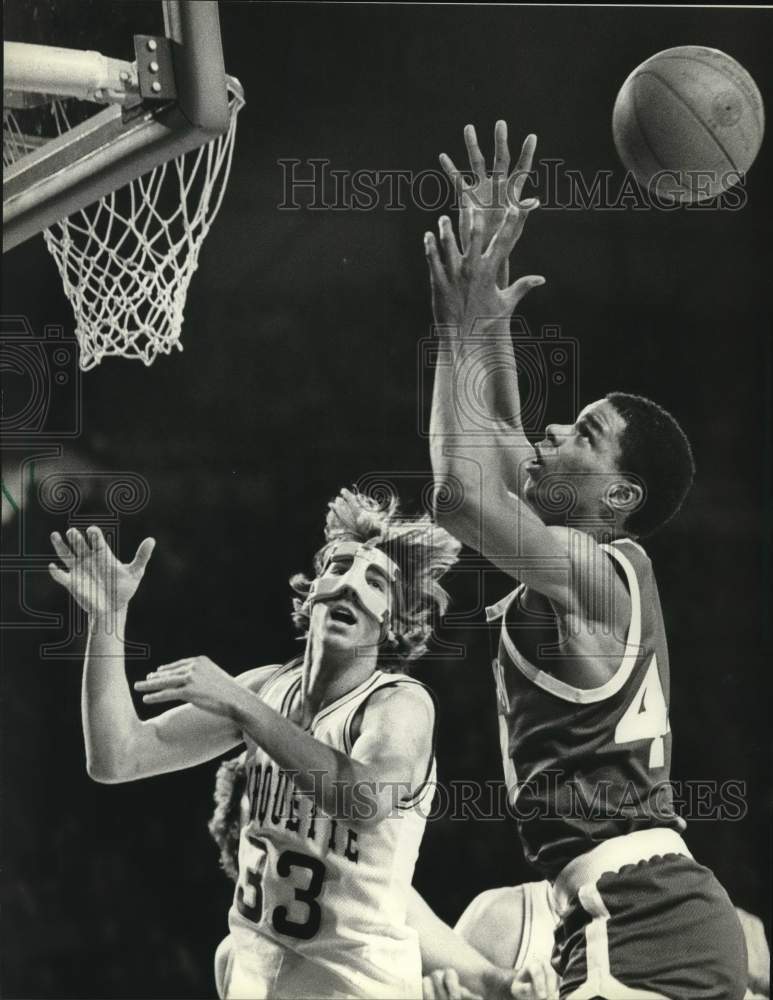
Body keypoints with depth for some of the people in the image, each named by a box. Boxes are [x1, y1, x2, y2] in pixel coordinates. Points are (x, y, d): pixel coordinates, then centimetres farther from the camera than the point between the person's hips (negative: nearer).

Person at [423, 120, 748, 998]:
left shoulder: (597, 574, -10)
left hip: (644, 926, -10)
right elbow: (503, 443, 23)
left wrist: (465, 332, -15)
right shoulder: (590, 567, 16)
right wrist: (488, 288, 19)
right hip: (645, 919, 10)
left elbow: (462, 494, -28)